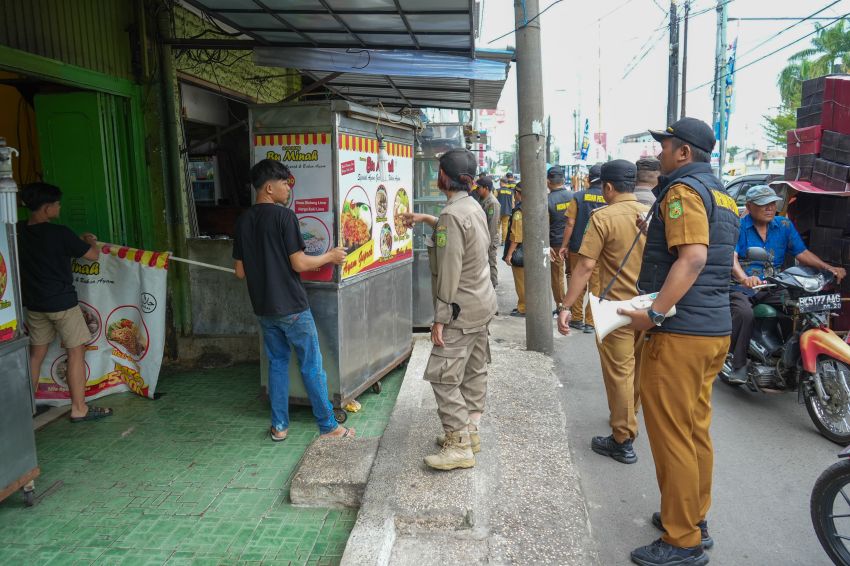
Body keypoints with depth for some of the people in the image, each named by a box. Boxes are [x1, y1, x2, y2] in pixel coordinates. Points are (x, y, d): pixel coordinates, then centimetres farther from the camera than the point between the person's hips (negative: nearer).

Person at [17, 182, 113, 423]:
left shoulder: (19, 231, 1)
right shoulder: (59, 233, -18)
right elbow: (93, 255, -9)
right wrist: (90, 240, 11)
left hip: (34, 303, 7)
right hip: (61, 302, -7)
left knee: (37, 353, 17)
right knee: (76, 352, 2)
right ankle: (79, 409, 5)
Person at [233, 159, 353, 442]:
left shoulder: (243, 221, 5)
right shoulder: (284, 216, -14)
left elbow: (240, 271, 8)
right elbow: (299, 263, -17)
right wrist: (329, 256, -1)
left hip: (263, 308, 6)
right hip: (292, 307, -6)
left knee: (277, 363, 17)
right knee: (311, 366, 4)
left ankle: (279, 426, 21)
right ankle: (328, 426, 13)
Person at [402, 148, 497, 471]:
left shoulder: (452, 214, -20)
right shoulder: (474, 207, 9)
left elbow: (449, 274, -22)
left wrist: (440, 319, -18)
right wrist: (426, 219, 36)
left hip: (462, 311, -10)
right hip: (482, 304, 10)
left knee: (443, 376, -4)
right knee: (474, 370, 16)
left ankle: (460, 446, 2)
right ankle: (470, 430, 28)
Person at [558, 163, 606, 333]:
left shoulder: (579, 197, -5)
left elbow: (570, 224, -6)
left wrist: (564, 246, 3)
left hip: (578, 247, 0)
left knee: (577, 283, 13)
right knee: (595, 285, 9)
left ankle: (577, 319, 20)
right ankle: (590, 322, 12)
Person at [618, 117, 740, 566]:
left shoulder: (683, 190, -13)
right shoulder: (721, 194, 18)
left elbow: (693, 258, -26)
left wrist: (653, 313, -26)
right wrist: (656, 233, 19)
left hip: (680, 332, -10)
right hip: (716, 328, 10)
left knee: (671, 434, -1)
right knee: (696, 429, 18)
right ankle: (694, 518, 32)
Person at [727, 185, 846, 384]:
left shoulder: (784, 225, 13)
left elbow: (802, 253, 11)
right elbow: (731, 256, -19)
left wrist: (828, 267, -7)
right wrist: (744, 278, -38)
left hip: (770, 291, 5)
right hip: (739, 289, -4)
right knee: (745, 313, -34)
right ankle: (738, 364, -17)